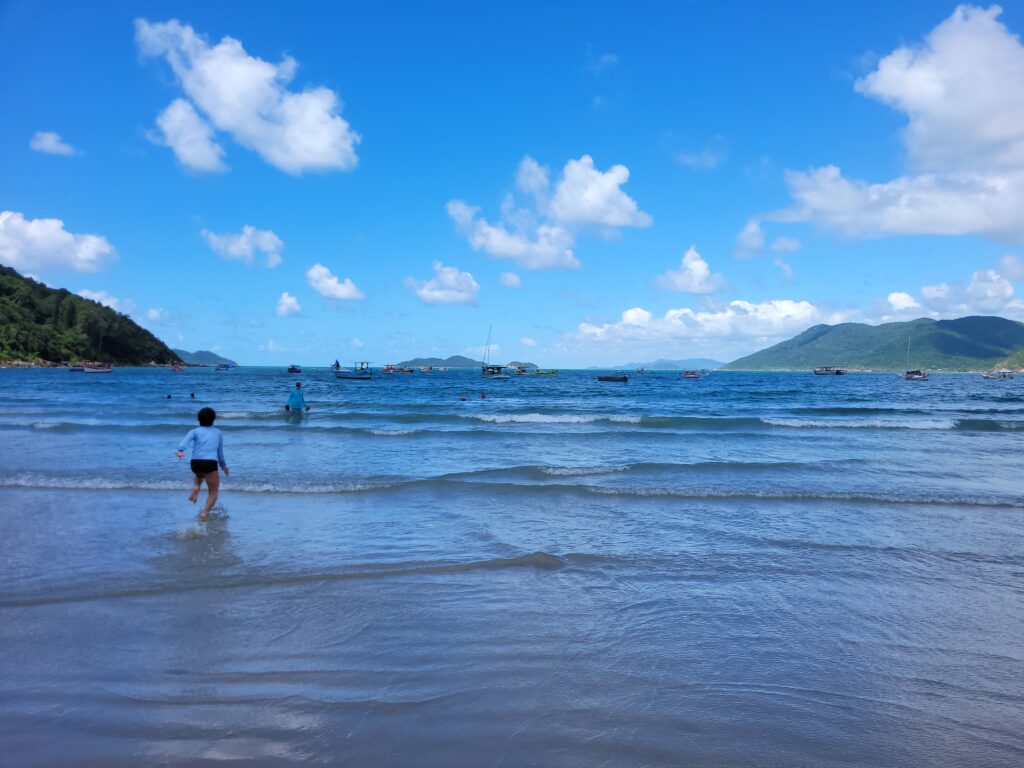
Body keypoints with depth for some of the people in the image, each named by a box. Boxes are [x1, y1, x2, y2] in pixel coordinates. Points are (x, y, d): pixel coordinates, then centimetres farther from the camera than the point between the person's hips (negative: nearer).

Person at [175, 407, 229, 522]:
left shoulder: (195, 431, 15)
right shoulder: (218, 432, 19)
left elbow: (186, 440, -8)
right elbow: (220, 452, 24)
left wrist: (180, 450, -26)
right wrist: (223, 465, 40)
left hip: (195, 463, 2)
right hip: (211, 463, -2)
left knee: (199, 474, 39)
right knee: (213, 492, 6)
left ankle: (196, 489, 13)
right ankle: (205, 512, -17)